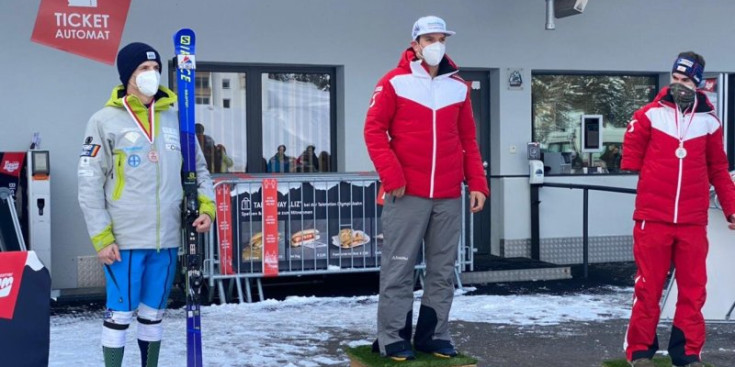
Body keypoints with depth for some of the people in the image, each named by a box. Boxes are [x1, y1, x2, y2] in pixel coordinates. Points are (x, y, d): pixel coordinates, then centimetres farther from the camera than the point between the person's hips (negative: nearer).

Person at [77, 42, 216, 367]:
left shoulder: (174, 120, 8)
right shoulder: (104, 121, -3)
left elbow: (198, 167, 17)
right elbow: (90, 185, -4)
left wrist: (206, 206, -1)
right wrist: (101, 237, -10)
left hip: (167, 238, 4)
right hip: (124, 239, -4)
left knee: (154, 313, 14)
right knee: (120, 314, 2)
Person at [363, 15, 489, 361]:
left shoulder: (458, 87, 11)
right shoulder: (395, 82, -1)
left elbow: (468, 140, 14)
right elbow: (374, 130, -4)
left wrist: (477, 184, 5)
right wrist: (392, 176, -13)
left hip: (449, 196, 4)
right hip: (407, 193, -4)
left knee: (443, 270, 8)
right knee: (399, 268, -1)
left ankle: (433, 335, 18)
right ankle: (392, 337, 7)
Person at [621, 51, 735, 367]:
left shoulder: (709, 122, 7)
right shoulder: (649, 115, 0)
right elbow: (631, 158, 5)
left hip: (693, 222, 2)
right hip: (653, 218, -2)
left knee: (693, 289, 5)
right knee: (648, 287, 2)